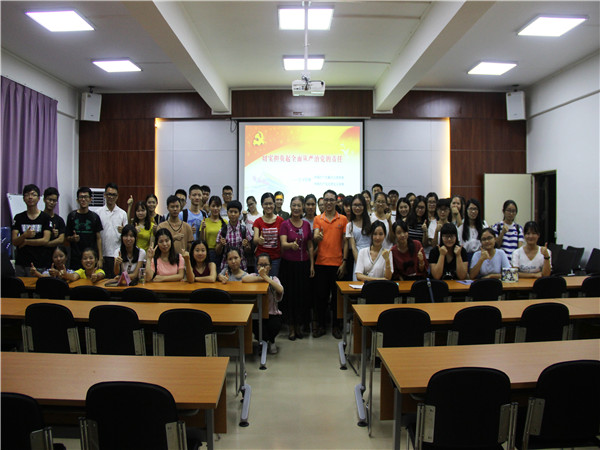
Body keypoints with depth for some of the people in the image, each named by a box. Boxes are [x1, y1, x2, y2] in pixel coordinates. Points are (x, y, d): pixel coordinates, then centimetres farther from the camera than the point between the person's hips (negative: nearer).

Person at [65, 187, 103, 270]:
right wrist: (73, 238, -14)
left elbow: (98, 238, 4)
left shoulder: (94, 217, 4)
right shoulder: (72, 216, 5)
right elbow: (67, 237, 10)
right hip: (75, 258, 0)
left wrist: (100, 258, -1)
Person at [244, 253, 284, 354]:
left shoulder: (274, 279, 1)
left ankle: (271, 341, 11)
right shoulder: (255, 276, 1)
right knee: (256, 326, -29)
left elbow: (280, 290, -23)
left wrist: (266, 277, -27)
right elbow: (244, 279, -23)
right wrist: (261, 278, -19)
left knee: (275, 326, -28)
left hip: (272, 314, 0)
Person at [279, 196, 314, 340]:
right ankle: (291, 328, 12)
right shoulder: (285, 224, -4)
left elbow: (310, 246, 10)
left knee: (302, 294, 5)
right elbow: (283, 243, -17)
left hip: (303, 263, 3)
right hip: (288, 263, -3)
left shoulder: (306, 224, 7)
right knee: (290, 294, 1)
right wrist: (292, 245, -39)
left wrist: (312, 264, 5)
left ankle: (299, 326, 20)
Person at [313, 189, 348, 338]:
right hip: (321, 263, 1)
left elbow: (345, 242, 3)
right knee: (321, 295, 6)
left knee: (337, 295, 6)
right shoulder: (318, 219, 6)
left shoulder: (343, 219, 4)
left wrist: (344, 262, -2)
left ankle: (336, 326, 18)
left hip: (337, 263, 0)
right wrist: (317, 237, -31)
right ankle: (320, 325, 17)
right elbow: (315, 237, -7)